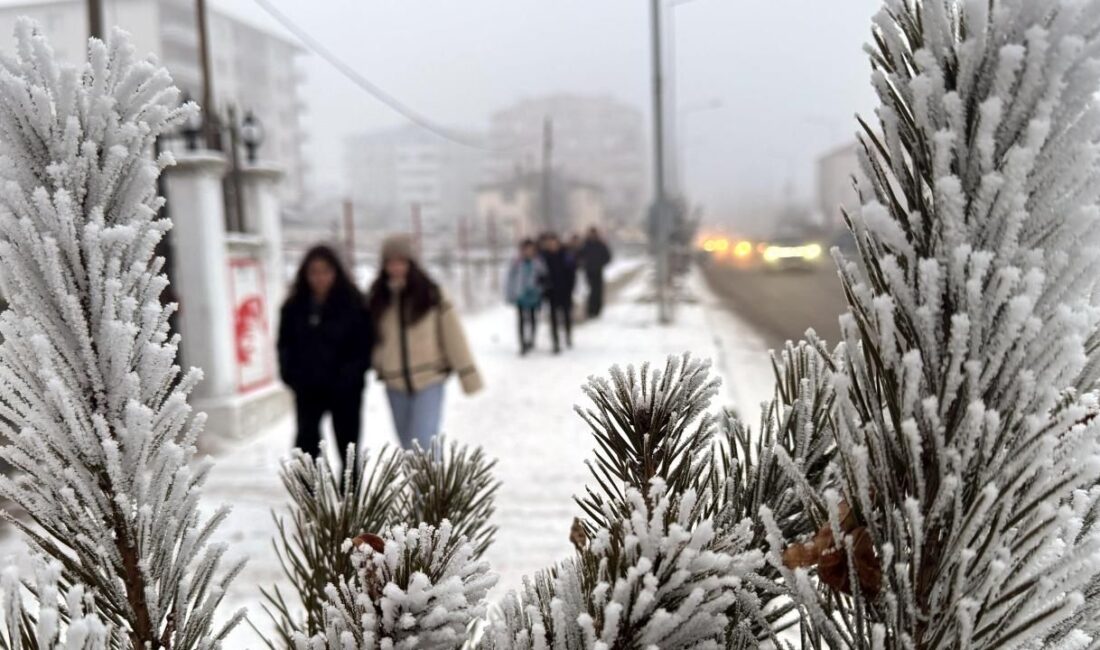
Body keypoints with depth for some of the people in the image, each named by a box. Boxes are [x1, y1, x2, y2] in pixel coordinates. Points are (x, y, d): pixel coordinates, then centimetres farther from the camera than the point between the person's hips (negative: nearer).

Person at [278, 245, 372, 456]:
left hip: (345, 389, -2)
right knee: (306, 439, 1)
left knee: (347, 441, 11)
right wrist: (290, 375, -3)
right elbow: (285, 344, 9)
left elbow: (365, 344, -8)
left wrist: (349, 376, -16)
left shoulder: (352, 304, -7)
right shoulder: (295, 306, 2)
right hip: (308, 388, 2)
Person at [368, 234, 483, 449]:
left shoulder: (431, 295, -9)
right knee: (409, 447, 17)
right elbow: (370, 337, 7)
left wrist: (468, 375, -8)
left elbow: (453, 336, -8)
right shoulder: (377, 298, 0)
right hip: (395, 384, 4)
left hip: (429, 380, -4)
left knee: (423, 446, -11)